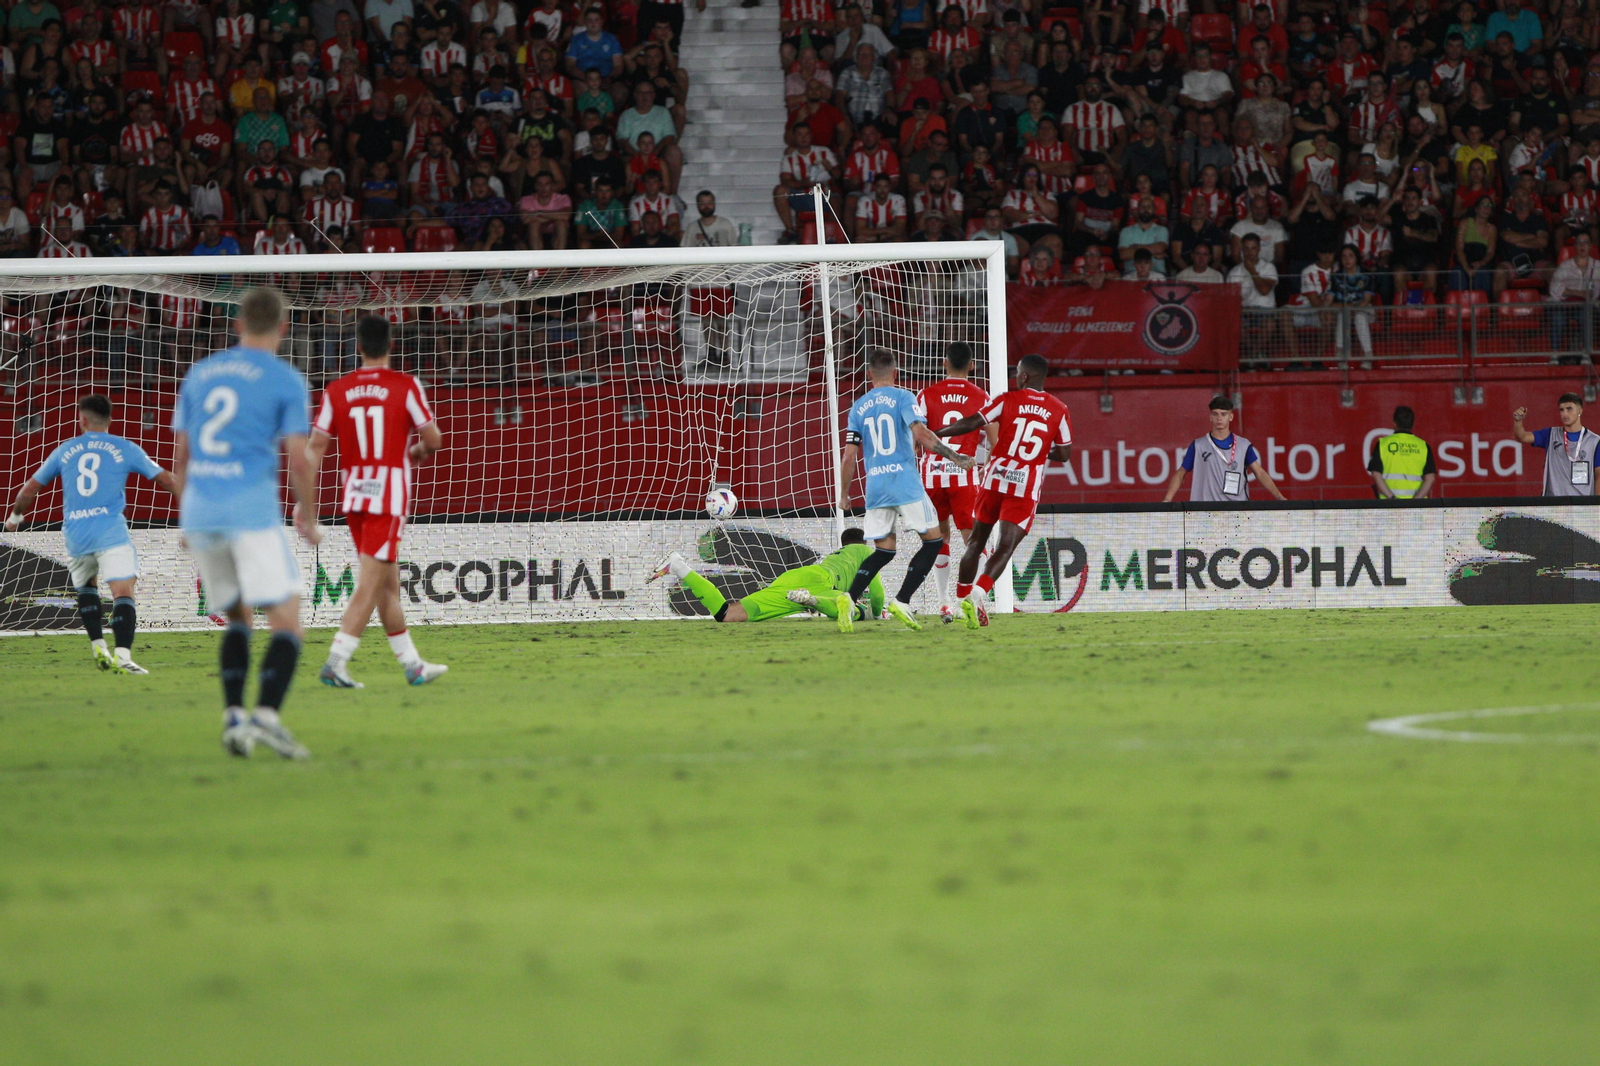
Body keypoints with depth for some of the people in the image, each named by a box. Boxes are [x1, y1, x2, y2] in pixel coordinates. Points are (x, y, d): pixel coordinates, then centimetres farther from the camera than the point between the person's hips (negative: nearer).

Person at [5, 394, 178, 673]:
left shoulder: (66, 450, 12)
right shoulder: (124, 449, 5)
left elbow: (31, 487, 18)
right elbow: (164, 479, 8)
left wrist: (15, 515, 35)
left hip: (75, 534, 3)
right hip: (111, 531, -3)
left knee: (87, 587, 26)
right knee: (123, 593, -10)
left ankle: (98, 647, 16)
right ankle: (123, 655, -28)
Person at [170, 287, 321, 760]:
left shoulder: (199, 374, 15)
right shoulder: (286, 381, 0)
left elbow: (181, 456, 17)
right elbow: (298, 460, -5)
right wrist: (309, 518, 9)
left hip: (199, 509, 5)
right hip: (252, 508, -5)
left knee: (237, 619, 19)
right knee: (287, 620, -6)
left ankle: (233, 716, 7)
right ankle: (266, 713, -25)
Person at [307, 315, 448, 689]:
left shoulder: (337, 391, 4)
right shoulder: (406, 386, -5)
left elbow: (314, 449, 0)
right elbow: (433, 439, -3)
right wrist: (415, 454, 20)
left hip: (353, 497, 5)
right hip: (389, 497, -5)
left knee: (389, 584, 14)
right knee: (370, 585, -7)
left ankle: (412, 664, 22)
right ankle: (336, 662, -18)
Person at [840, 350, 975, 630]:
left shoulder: (859, 407, 11)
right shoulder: (902, 397, -1)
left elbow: (850, 456, 8)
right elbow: (921, 434, -15)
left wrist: (845, 495, 18)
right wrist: (954, 457, -9)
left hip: (875, 488, 5)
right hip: (905, 483, -5)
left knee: (883, 550, 13)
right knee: (933, 540, 5)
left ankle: (849, 598, -8)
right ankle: (902, 601, -6)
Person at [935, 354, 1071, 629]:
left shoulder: (1007, 400, -2)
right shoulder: (1059, 411, 2)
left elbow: (969, 424, -7)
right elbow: (1064, 454, 4)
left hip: (995, 480, 0)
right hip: (1027, 488, 0)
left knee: (976, 541, 17)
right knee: (1005, 548, -4)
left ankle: (963, 597, 20)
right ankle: (977, 595, -26)